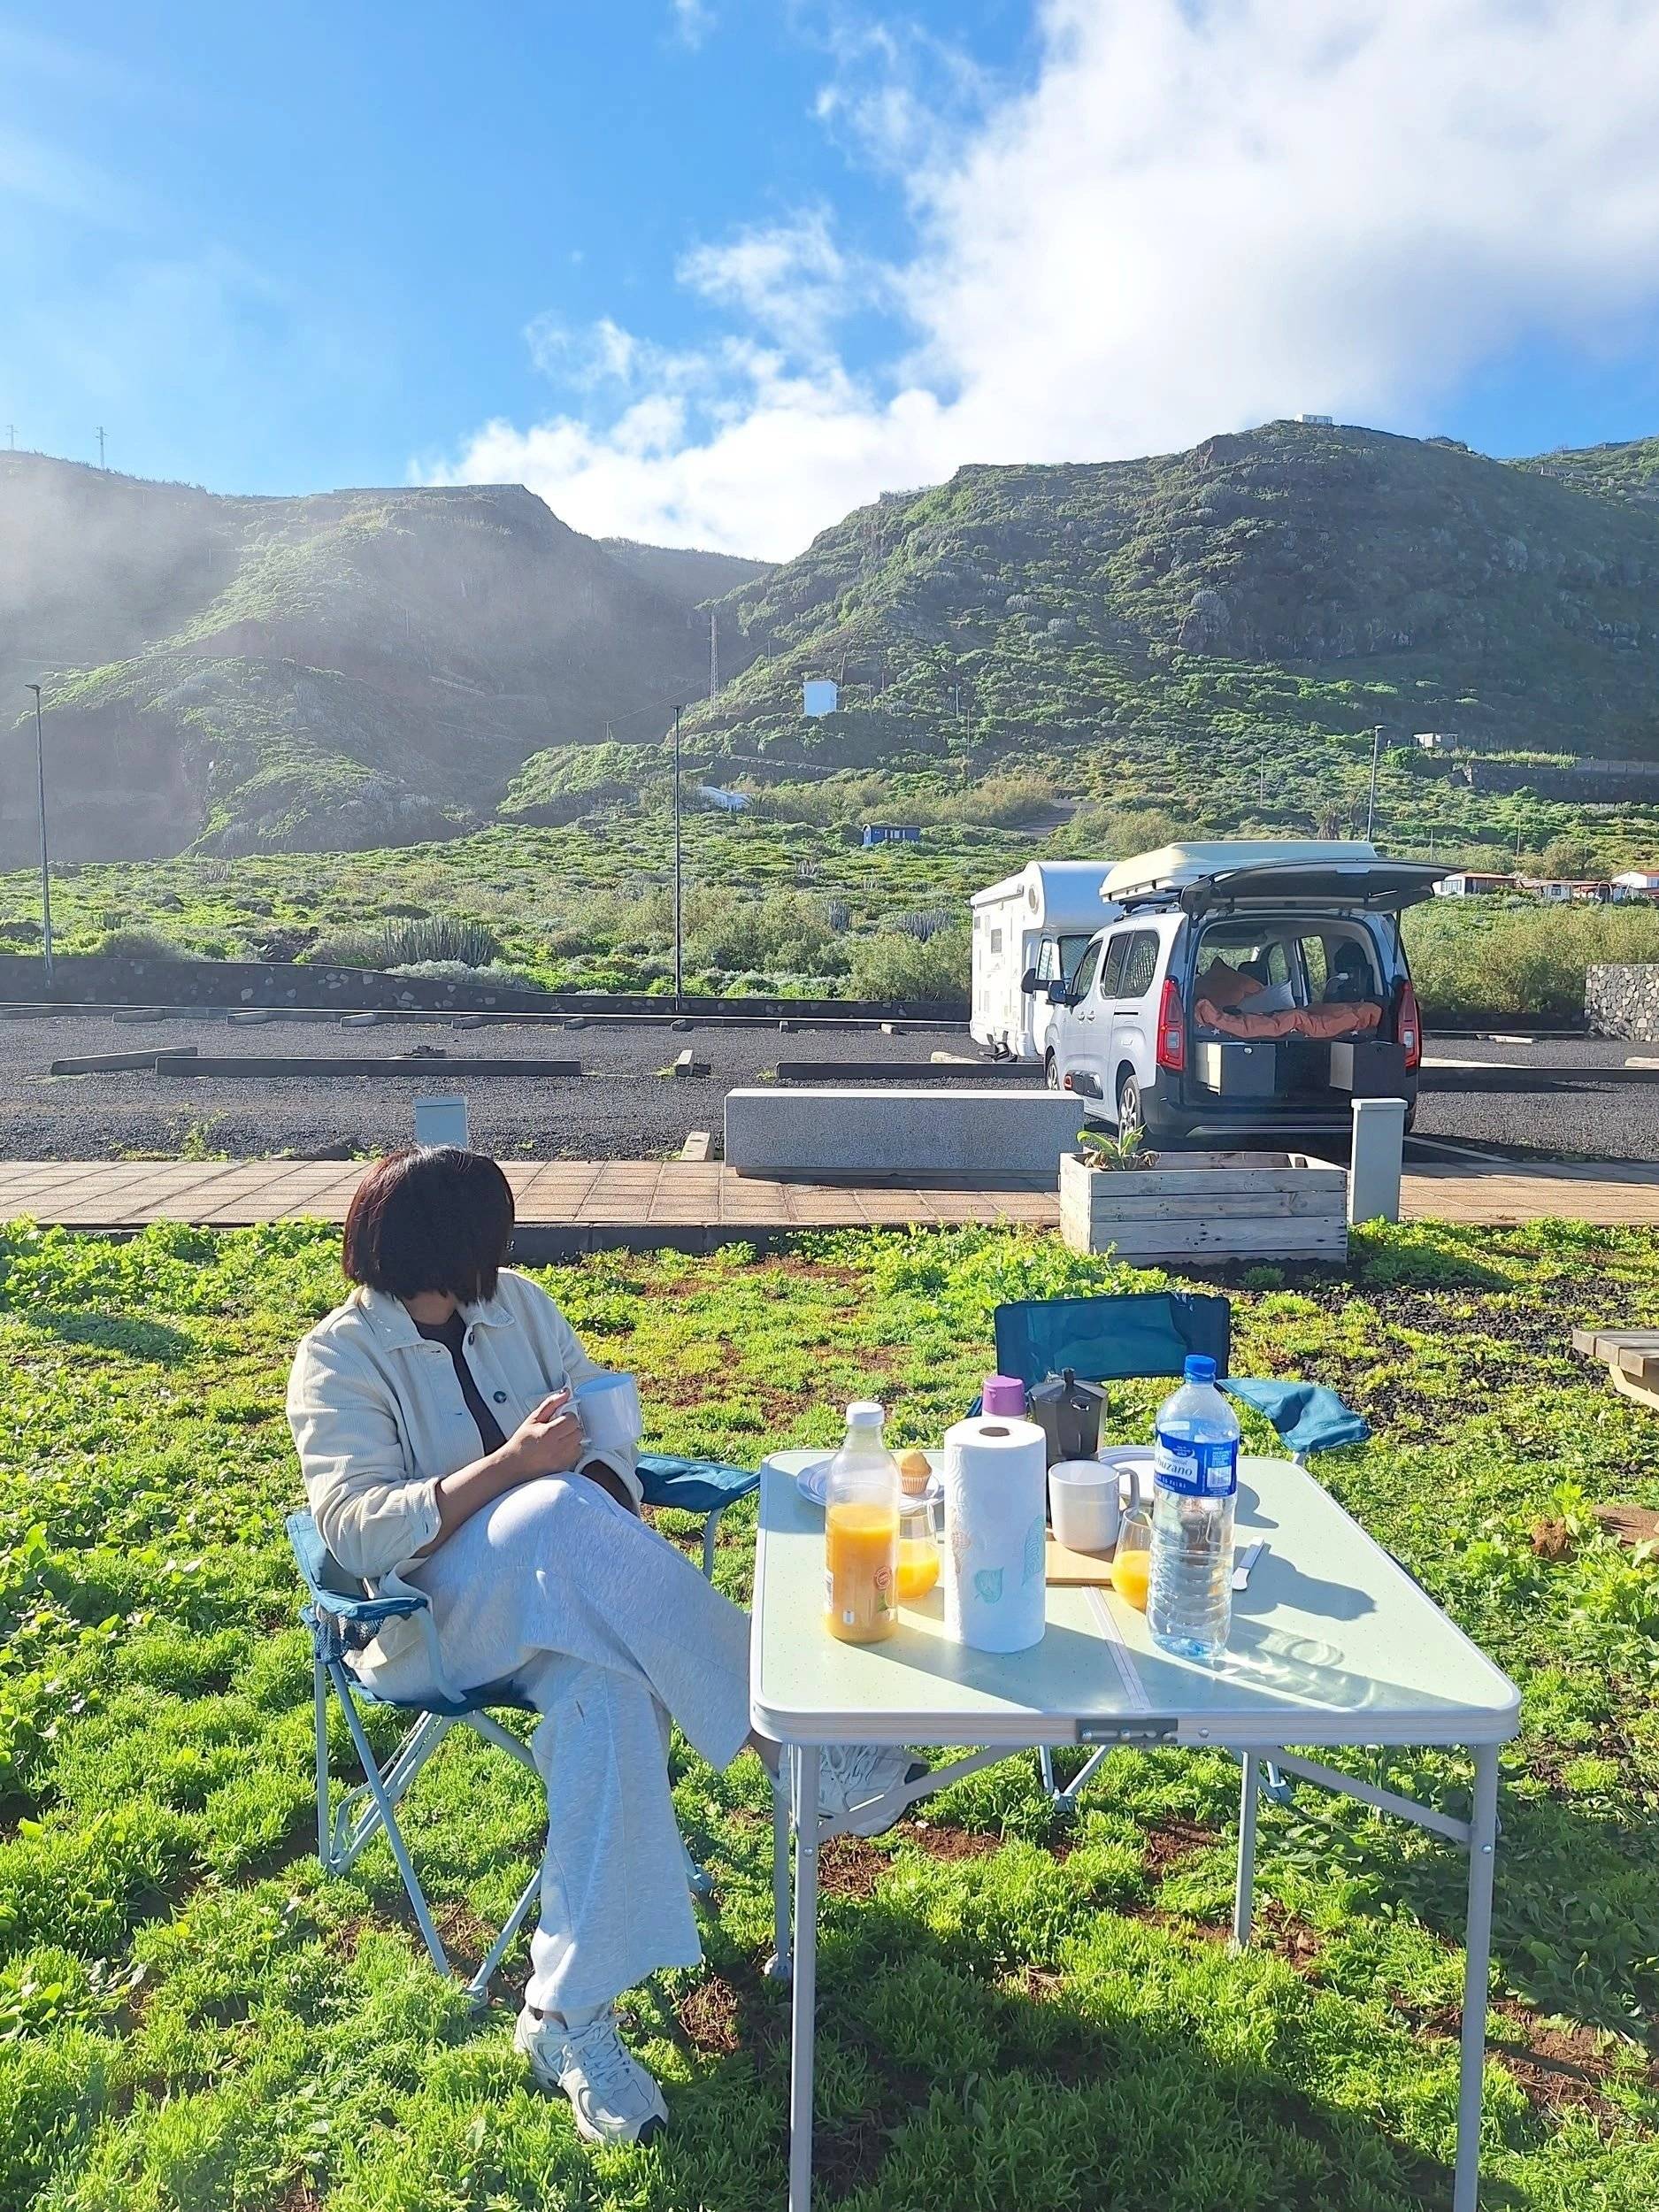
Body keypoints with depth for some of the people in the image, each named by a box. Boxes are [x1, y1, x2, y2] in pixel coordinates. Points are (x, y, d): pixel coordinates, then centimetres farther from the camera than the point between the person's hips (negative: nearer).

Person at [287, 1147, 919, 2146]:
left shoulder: (522, 1304, 10)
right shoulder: (338, 1360, -4)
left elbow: (608, 1438, 9)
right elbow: (354, 1531, -17)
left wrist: (611, 1525, -14)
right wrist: (510, 1467, -28)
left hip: (568, 1596, 5)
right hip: (441, 1614, -5)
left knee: (611, 1692, -31)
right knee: (563, 1515, -37)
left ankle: (570, 2010, -22)